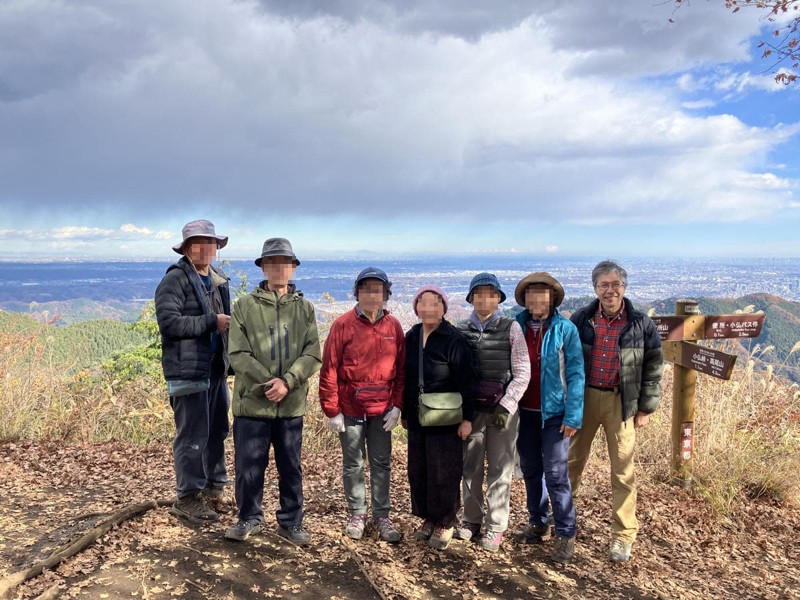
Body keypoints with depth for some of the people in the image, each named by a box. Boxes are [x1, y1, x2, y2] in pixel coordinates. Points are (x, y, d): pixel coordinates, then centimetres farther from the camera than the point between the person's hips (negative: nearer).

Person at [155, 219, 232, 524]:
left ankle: (214, 488, 29)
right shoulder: (175, 280, -8)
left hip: (216, 369, 8)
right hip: (188, 370, -8)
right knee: (192, 435, -4)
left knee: (217, 431, 15)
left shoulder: (219, 282, 16)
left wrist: (229, 326, 7)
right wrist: (211, 322, -19)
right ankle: (188, 498, 9)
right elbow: (169, 322, -20)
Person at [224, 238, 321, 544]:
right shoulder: (244, 306, 0)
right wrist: (268, 382, -16)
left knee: (291, 467, 12)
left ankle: (291, 522, 27)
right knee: (249, 465, 7)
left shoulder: (305, 308, 5)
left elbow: (312, 354, -3)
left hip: (292, 404, 2)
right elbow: (238, 353, -6)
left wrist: (287, 382, -17)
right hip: (252, 401, -1)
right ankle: (249, 518, 28)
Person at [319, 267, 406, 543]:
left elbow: (401, 369, 5)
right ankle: (357, 514, 27)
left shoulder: (394, 326, 1)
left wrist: (397, 406, -2)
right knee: (353, 464, 11)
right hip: (350, 408, -2)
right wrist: (332, 410, -8)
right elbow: (329, 370, -7)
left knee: (382, 463, 10)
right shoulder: (343, 324, -8)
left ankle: (381, 515, 23)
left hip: (382, 408, 2)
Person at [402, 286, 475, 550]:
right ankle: (428, 518, 30)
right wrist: (405, 412, 14)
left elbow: (466, 382, -13)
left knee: (443, 473, 3)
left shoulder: (454, 340, -14)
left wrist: (467, 418, -14)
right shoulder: (411, 337, 4)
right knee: (418, 470, 13)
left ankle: (445, 523, 21)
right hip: (417, 419, 6)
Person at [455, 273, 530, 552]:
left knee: (500, 469, 5)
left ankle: (496, 526, 17)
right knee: (470, 467, 10)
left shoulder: (511, 328, -2)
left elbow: (522, 373, -4)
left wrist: (506, 405, -12)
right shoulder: (462, 330, 4)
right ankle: (471, 519, 25)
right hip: (471, 409, 2)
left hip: (503, 410, -2)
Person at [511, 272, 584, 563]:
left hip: (554, 412, -4)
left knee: (555, 474, -2)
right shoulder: (516, 327, 2)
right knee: (530, 470, 14)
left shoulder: (565, 329, -8)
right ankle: (538, 524, 30)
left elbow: (575, 373, -8)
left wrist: (573, 416, -12)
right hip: (525, 412, 4)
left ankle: (565, 535, 12)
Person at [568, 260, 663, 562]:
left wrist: (646, 407, 0)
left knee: (623, 470, 4)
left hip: (621, 402, -1)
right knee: (573, 461, 12)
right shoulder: (581, 319, 0)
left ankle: (623, 536, 16)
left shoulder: (640, 323, -3)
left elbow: (652, 367, 3)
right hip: (584, 398, 1)